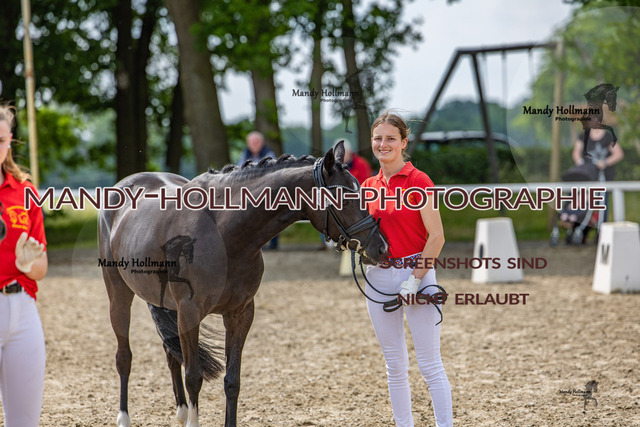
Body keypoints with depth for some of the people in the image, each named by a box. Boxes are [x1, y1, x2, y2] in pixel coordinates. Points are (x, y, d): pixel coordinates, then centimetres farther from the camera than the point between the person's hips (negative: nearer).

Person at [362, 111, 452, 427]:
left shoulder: (418, 181, -8)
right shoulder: (368, 186, 9)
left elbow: (436, 237, -11)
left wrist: (414, 280, -15)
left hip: (415, 272, -6)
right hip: (379, 276, 6)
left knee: (430, 365, -4)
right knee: (395, 366, 11)